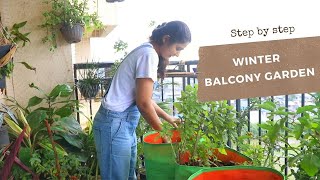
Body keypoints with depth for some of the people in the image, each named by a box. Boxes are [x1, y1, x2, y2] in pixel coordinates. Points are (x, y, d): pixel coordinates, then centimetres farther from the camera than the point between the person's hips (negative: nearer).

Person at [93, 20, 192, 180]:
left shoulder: (146, 51, 14)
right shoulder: (149, 54, -15)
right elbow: (143, 103, -17)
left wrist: (168, 118, 20)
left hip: (125, 122, 10)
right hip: (115, 123, -10)